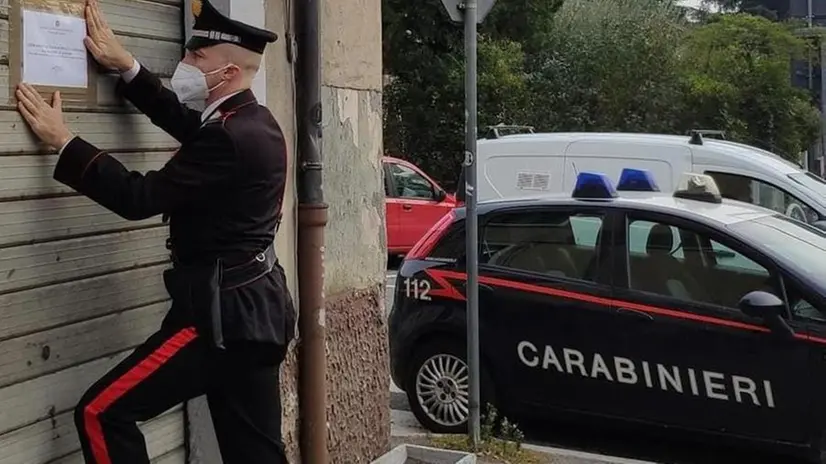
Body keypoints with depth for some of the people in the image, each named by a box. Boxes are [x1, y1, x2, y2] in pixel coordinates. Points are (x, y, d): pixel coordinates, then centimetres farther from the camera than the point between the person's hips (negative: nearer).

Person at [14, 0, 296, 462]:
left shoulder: (230, 137, -20)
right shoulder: (254, 123, 10)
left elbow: (139, 198, -18)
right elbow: (181, 118, 28)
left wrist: (62, 140, -10)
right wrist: (125, 65, 26)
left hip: (222, 313, -10)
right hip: (253, 310, 10)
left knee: (102, 413, -4)